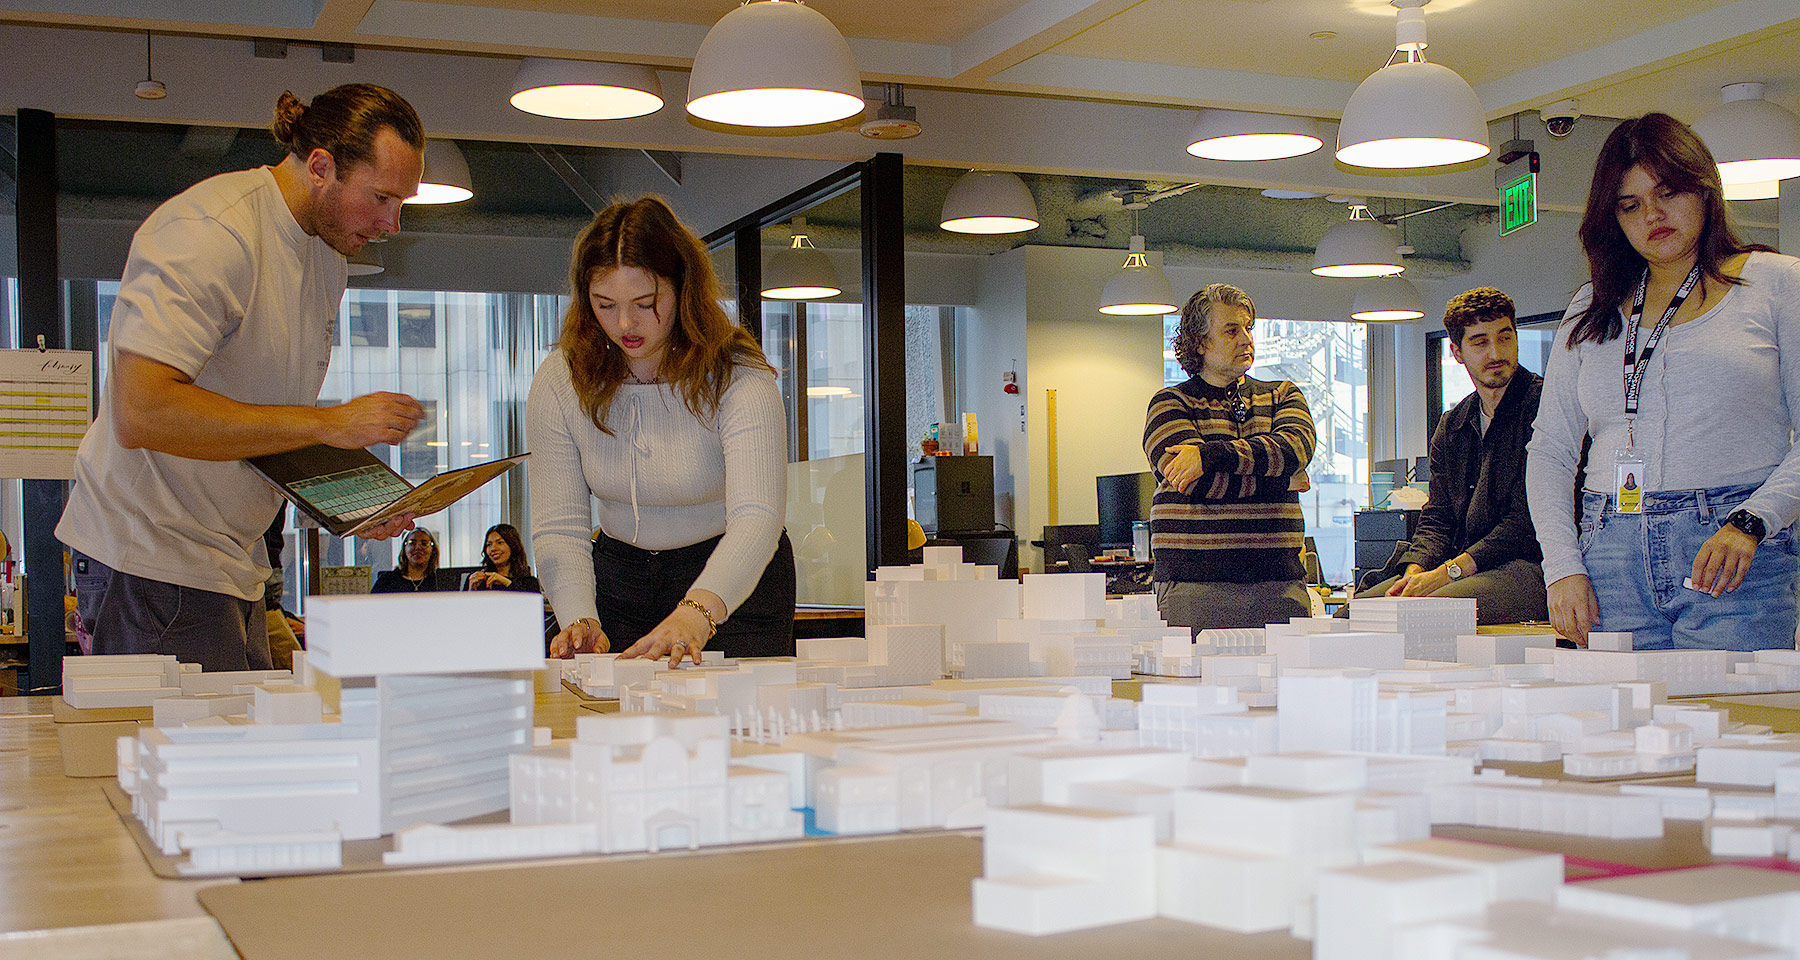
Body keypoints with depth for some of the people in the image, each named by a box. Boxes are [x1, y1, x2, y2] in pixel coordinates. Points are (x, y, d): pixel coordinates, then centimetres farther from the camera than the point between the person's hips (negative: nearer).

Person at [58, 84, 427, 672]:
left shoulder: (327, 253, 13)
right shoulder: (210, 233, -17)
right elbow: (140, 414, -29)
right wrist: (329, 424, -26)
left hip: (232, 563, 9)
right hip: (155, 560, -8)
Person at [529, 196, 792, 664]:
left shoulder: (737, 379, -22)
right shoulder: (558, 383, -10)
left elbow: (757, 519, -36)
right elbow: (558, 527, -12)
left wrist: (697, 612, -54)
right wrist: (580, 618, -31)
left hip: (734, 585, -2)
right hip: (620, 578, 3)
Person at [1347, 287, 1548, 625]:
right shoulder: (1451, 426, 20)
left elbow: (1529, 520, -14)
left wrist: (1449, 571, -18)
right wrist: (1415, 569, -7)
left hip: (1527, 567, -7)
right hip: (1461, 566, 7)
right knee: (1352, 612, -10)